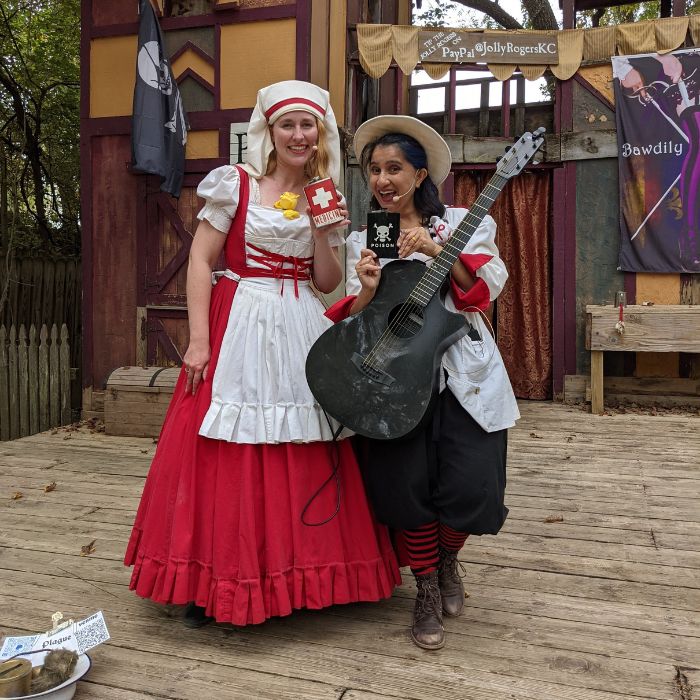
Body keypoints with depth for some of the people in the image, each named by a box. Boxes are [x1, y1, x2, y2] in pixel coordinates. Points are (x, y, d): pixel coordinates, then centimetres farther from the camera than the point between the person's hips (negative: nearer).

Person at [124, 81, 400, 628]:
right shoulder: (236, 183, 1)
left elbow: (328, 283, 11)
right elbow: (201, 260, -4)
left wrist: (323, 231, -5)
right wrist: (198, 340, -12)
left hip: (303, 334, 4)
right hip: (241, 327, -4)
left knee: (308, 458, 5)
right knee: (229, 458, -2)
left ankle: (302, 573, 22)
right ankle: (212, 585, 15)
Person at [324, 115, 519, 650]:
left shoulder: (461, 224, 8)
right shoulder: (361, 240, 12)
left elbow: (487, 286, -5)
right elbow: (356, 321, 7)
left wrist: (438, 250, -19)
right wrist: (367, 290, -14)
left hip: (463, 375, -1)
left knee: (473, 486, -8)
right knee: (406, 489, -5)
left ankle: (447, 559, 28)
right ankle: (428, 590, 24)